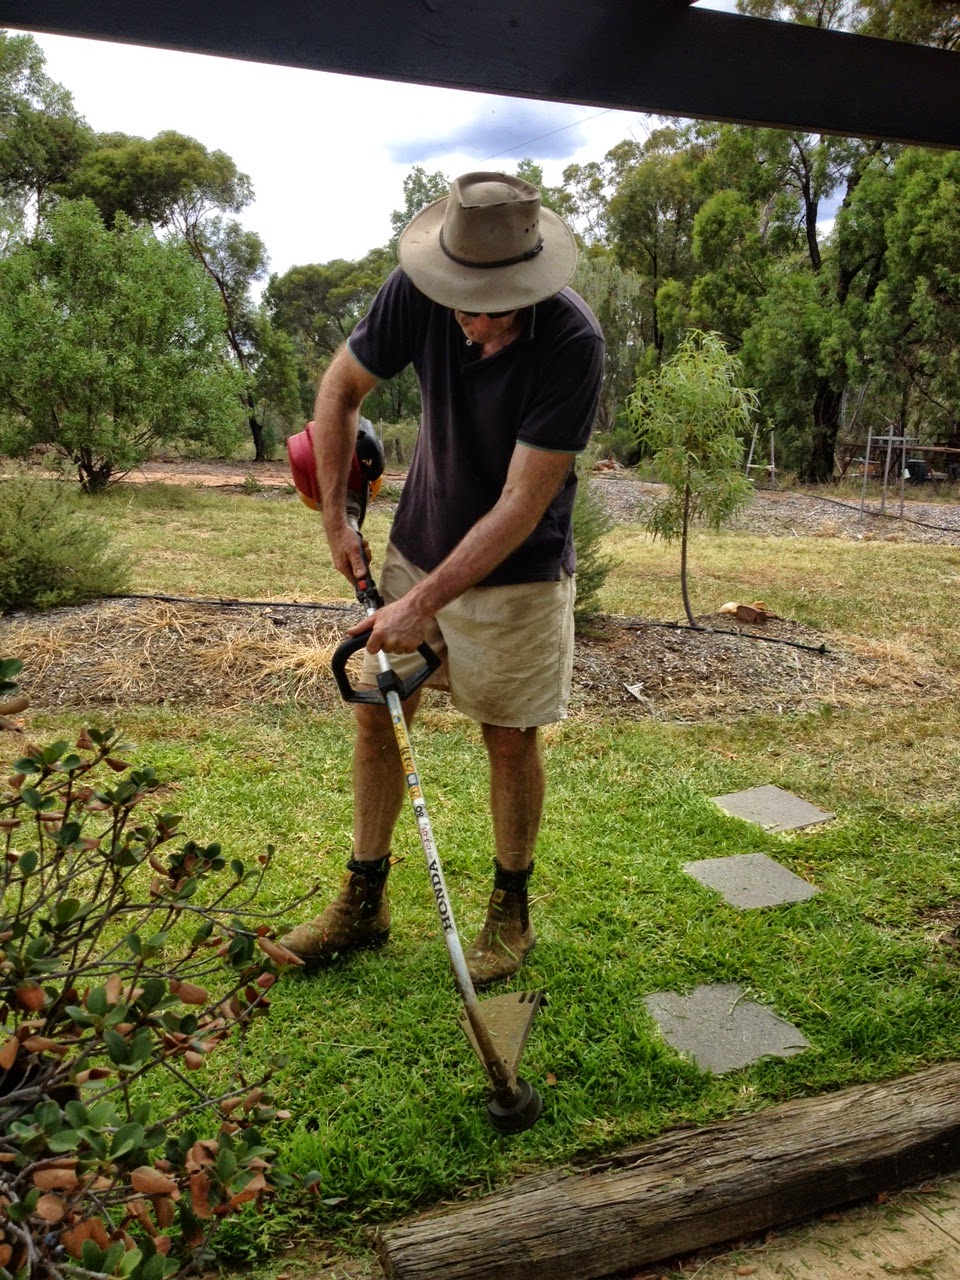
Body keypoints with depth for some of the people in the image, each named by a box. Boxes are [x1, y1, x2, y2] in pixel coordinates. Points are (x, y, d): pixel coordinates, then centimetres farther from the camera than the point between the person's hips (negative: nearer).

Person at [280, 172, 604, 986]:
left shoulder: (572, 341, -27)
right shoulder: (416, 295, -16)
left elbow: (521, 505, -26)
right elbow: (340, 390, 1)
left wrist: (426, 601, -24)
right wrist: (335, 517, -1)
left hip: (515, 573, -4)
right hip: (415, 546, 5)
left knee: (510, 738, 4)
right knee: (375, 717, 7)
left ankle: (511, 912, 26)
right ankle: (363, 904, 24)